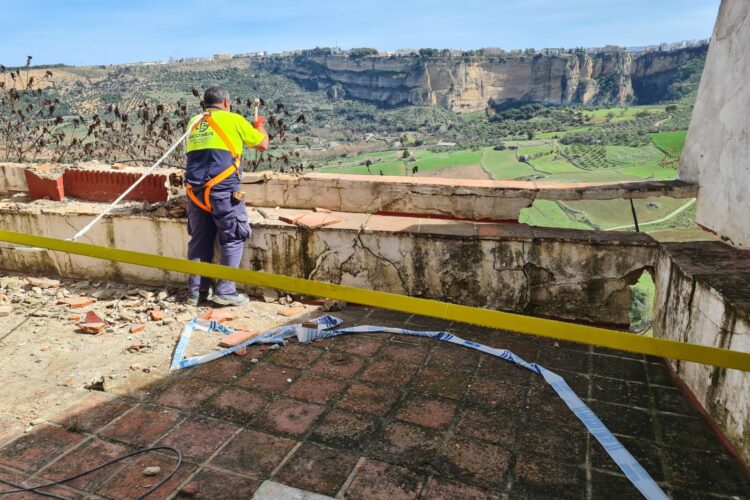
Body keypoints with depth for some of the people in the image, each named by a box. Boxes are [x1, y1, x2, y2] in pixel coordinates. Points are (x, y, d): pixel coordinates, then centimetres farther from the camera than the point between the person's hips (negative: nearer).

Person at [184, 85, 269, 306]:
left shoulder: (194, 122, 17)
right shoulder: (233, 120, 3)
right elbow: (263, 144, 12)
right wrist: (259, 127, 33)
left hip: (195, 191, 5)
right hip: (223, 190, -5)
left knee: (199, 241, 13)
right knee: (233, 240, 5)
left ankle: (196, 291, 18)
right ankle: (225, 290, 3)